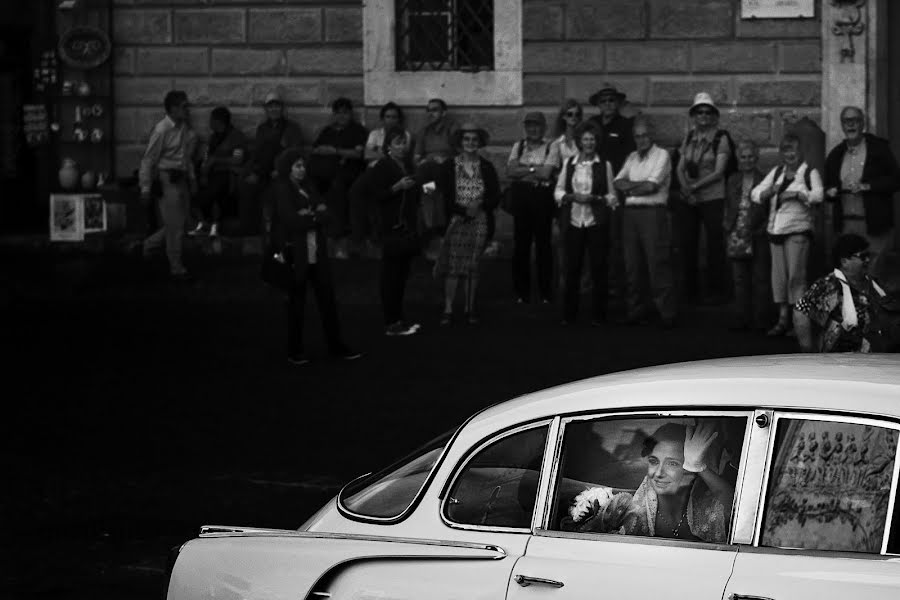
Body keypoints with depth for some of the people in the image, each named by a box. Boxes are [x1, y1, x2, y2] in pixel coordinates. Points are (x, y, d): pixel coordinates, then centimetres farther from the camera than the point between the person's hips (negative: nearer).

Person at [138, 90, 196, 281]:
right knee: (175, 226, -2)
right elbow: (148, 159, -14)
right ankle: (176, 269, 9)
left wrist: (192, 178, 16)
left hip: (181, 179, 8)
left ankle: (148, 245, 32)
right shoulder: (162, 130, -17)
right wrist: (146, 188, -15)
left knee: (178, 222, 14)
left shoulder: (183, 128, 7)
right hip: (167, 180, -8)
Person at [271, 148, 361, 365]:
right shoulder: (281, 189, -7)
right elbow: (292, 221, -18)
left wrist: (310, 216, -15)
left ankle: (336, 345, 13)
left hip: (317, 253, 6)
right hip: (296, 254, -6)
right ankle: (295, 351, 12)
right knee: (297, 303, 3)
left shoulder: (308, 187, 11)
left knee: (327, 299, 7)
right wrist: (316, 216, -9)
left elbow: (327, 215, 3)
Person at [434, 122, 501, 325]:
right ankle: (448, 310, -2)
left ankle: (470, 309, 14)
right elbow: (443, 195, -4)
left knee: (472, 268, 5)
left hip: (479, 222, 2)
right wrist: (463, 211, -14)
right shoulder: (449, 166, 2)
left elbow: (495, 196, 5)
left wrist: (480, 207, -13)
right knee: (452, 267, -6)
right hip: (455, 222, -2)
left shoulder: (486, 167, 7)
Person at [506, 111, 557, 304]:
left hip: (542, 195, -3)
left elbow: (545, 173, -12)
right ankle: (521, 292, 11)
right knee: (520, 243, 4)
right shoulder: (518, 146, 11)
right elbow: (510, 171, -1)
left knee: (543, 243, 1)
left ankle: (545, 292, 7)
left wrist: (522, 170, -7)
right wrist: (533, 169, -8)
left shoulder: (550, 148, 0)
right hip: (521, 195, 3)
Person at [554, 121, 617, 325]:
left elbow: (611, 195, 5)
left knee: (598, 268, 0)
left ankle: (597, 314, 7)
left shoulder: (604, 165, 4)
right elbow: (558, 192, 9)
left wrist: (595, 199, -12)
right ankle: (569, 314, 10)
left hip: (596, 222, -1)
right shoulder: (568, 163, 9)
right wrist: (573, 197, -9)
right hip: (573, 222, 1)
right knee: (572, 268, 3)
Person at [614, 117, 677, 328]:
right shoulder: (632, 157, 18)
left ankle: (666, 314, -5)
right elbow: (619, 182, 7)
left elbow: (651, 186, -12)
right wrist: (640, 184, -7)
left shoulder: (662, 155, -2)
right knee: (632, 265, 7)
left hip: (653, 213, -6)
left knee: (658, 265, -7)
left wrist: (630, 187, 0)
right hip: (630, 213, 6)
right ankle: (635, 310, 14)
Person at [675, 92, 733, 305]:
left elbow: (718, 172, -9)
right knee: (686, 245, 3)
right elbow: (680, 168, 8)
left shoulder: (721, 138, -2)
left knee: (715, 246, -3)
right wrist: (685, 186, -11)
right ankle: (690, 292, 12)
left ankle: (715, 292, 3)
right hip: (687, 200, 4)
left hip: (712, 199, -4)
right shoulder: (689, 138, 11)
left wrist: (695, 186, -14)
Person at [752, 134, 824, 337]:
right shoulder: (776, 172, 16)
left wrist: (797, 194, -23)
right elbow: (755, 194, 11)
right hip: (775, 228, 5)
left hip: (797, 229, -5)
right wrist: (769, 192, -9)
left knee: (796, 275, -8)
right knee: (778, 276, 6)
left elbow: (818, 194, -14)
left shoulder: (810, 173, 1)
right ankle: (783, 319, 13)